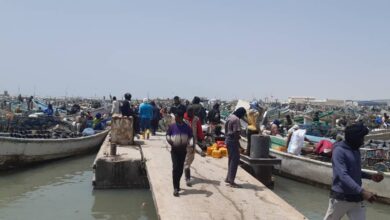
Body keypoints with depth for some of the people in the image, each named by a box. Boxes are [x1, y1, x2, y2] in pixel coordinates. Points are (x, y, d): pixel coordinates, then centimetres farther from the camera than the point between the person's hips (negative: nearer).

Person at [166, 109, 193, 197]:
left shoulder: (187, 127, -4)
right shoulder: (172, 126, -5)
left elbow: (190, 137, 2)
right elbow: (168, 136, 4)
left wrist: (190, 143, -19)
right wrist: (170, 141, -17)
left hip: (183, 150, 2)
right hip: (174, 150, -2)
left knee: (180, 168, 12)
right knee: (175, 168, -12)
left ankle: (177, 185, 32)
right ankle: (175, 188, -10)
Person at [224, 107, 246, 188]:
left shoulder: (230, 117, 11)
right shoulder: (236, 119, -18)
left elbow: (226, 128, 17)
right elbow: (236, 132, -23)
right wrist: (238, 143, -17)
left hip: (228, 140, 10)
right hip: (233, 141, -10)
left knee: (231, 159, 17)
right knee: (235, 160, -4)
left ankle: (228, 178, 23)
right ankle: (231, 181, -3)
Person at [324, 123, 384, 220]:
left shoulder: (356, 151, 8)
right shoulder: (339, 150, -16)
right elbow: (343, 176, -27)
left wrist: (371, 176, 6)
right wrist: (362, 191, -35)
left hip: (357, 199, 6)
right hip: (341, 198, -6)